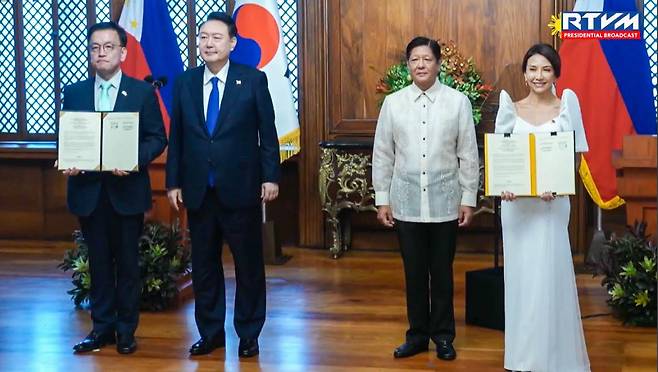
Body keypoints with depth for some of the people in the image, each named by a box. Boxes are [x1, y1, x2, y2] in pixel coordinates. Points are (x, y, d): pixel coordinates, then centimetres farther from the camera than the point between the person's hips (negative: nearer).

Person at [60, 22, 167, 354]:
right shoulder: (73, 93, 8)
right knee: (98, 262, 8)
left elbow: (157, 138, -1)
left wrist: (134, 159, -18)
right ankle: (102, 327, 18)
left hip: (127, 191, -2)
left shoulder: (142, 92, 1)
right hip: (88, 191, 2)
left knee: (128, 262, 5)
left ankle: (126, 330, 16)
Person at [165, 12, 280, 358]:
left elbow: (267, 132, -2)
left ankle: (249, 333, 18)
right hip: (198, 190, 3)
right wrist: (173, 182, 4)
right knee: (204, 264, 10)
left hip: (241, 187, -3)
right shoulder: (184, 82, 5)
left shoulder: (254, 80, -3)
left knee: (249, 263, 6)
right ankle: (210, 331, 22)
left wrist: (270, 177, -7)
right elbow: (176, 137, 7)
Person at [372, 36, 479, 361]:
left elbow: (468, 155, 0)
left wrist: (468, 199, 0)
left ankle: (443, 336, 23)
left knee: (442, 272, 8)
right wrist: (382, 199, 4)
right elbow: (382, 155, 6)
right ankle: (417, 334, 23)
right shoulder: (393, 103, 2)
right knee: (414, 272, 9)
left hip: (444, 202, -1)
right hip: (406, 201, 1)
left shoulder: (458, 101, -2)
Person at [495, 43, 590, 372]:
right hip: (516, 203, 2)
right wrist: (503, 186, -13)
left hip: (552, 202, -2)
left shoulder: (566, 107, 1)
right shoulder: (511, 109, 5)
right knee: (521, 274, 7)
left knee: (549, 275, -2)